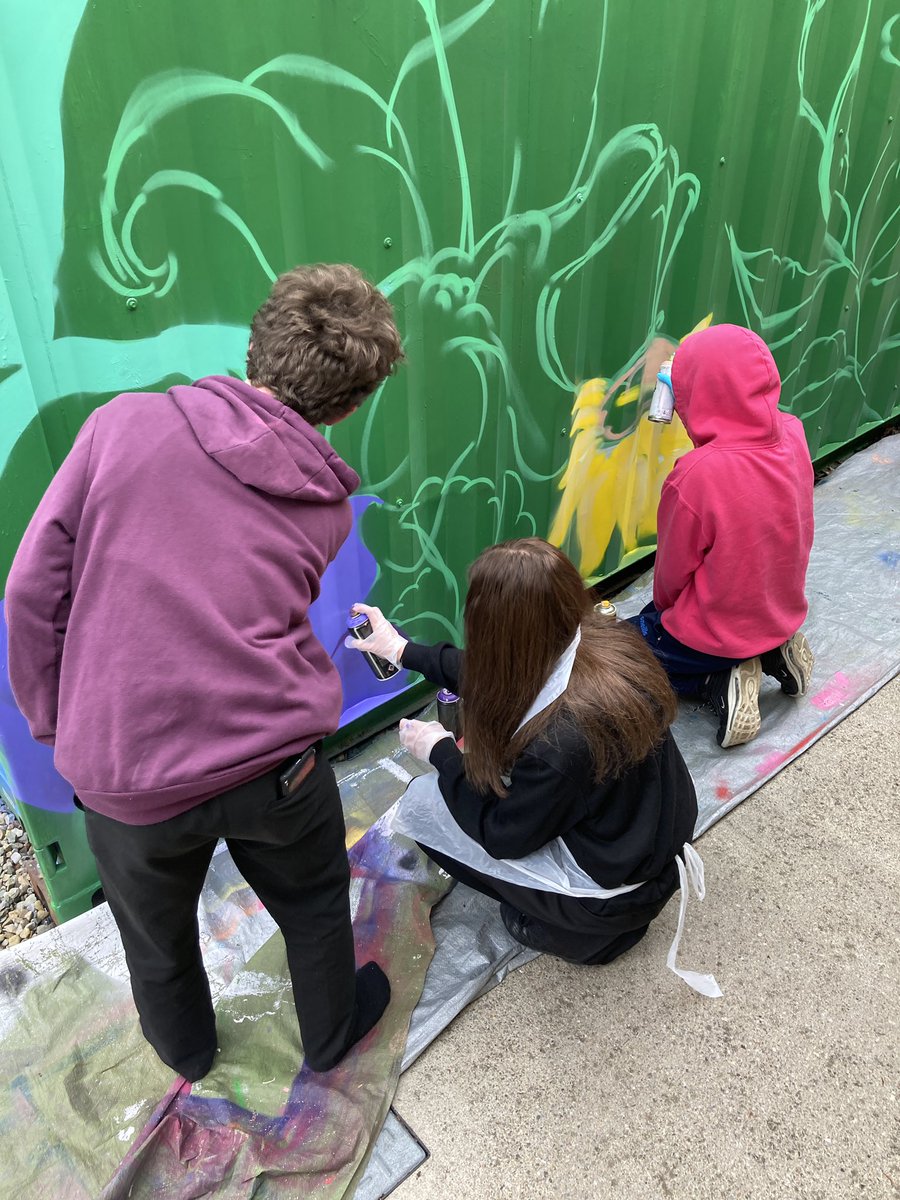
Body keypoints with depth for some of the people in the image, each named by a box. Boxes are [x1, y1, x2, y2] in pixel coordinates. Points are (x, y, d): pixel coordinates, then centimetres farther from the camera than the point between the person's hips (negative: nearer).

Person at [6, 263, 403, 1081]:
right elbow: (265, 613, 10)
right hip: (272, 762, 0)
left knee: (156, 932, 31)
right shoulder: (328, 507, 3)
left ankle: (185, 1048, 61)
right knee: (313, 907, 31)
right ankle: (331, 1036, 58)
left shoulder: (124, 424, -6)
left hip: (123, 777, 0)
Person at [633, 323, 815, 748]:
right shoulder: (793, 434, -15)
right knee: (653, 620, 32)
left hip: (714, 632, -7)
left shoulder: (696, 476, -33)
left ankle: (722, 684, -1)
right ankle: (774, 654, 12)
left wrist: (662, 607, 5)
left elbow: (672, 573, -16)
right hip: (784, 612, 7)